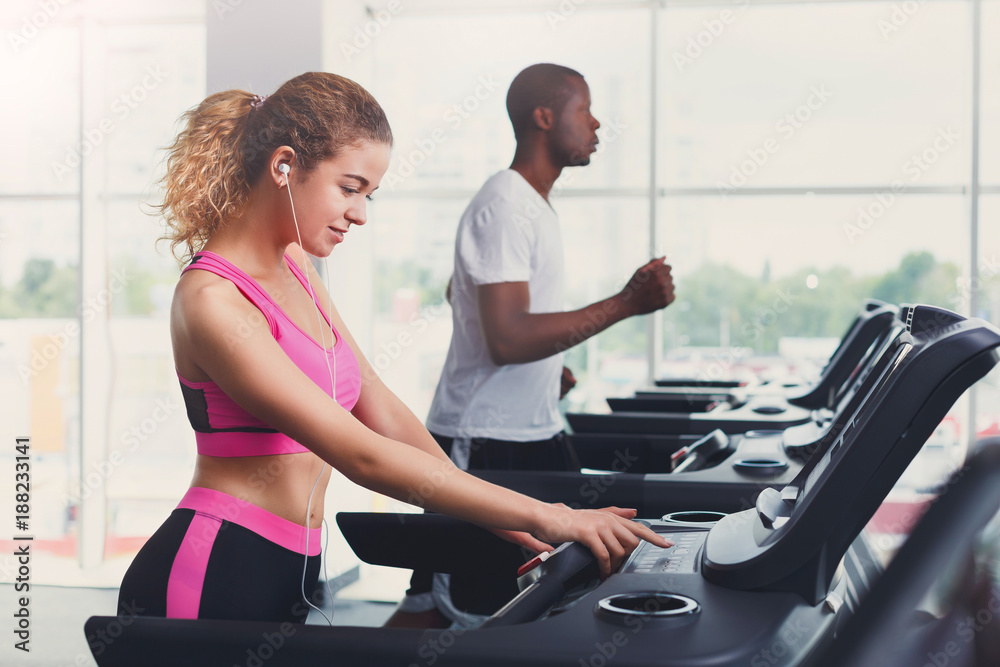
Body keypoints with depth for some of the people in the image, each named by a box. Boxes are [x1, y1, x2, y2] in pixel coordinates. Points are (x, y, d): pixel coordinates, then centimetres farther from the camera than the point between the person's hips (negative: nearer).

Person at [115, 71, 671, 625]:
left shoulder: (294, 266, 9)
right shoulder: (212, 302, -19)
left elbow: (382, 410, 9)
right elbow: (362, 456, -25)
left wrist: (490, 515, 0)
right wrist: (545, 518, -25)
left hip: (286, 576, 8)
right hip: (211, 580, -8)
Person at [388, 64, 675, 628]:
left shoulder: (534, 204, 15)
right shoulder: (503, 208, -17)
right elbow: (508, 338, -27)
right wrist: (626, 304, -26)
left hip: (536, 433, 10)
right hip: (484, 445, -10)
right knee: (429, 610, -3)